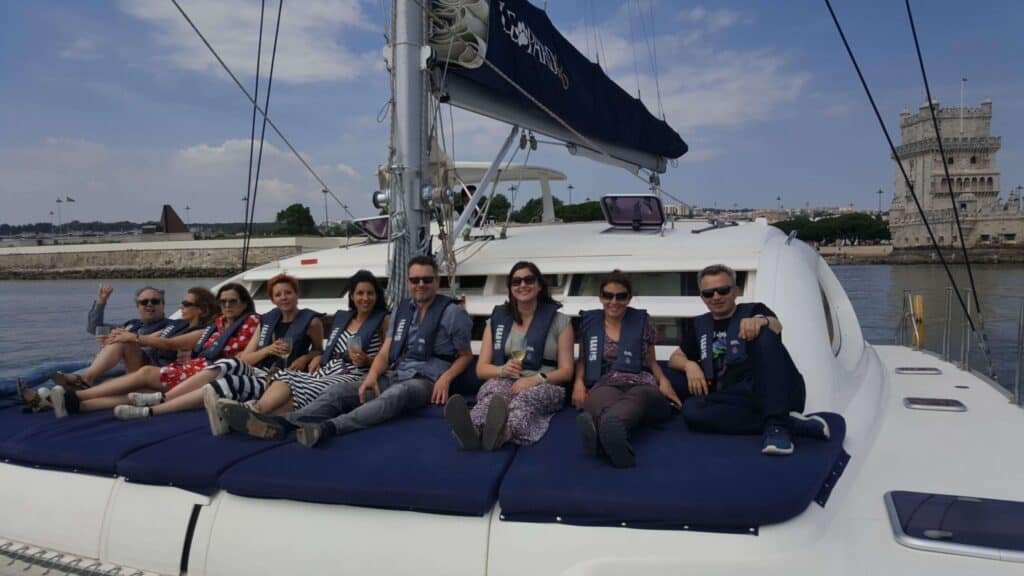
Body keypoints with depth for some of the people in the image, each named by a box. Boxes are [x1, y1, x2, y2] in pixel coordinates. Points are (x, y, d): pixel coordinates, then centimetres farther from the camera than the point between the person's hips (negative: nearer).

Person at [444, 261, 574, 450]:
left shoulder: (559, 321, 8)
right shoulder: (497, 319, 15)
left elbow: (566, 371, 3)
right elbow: (481, 369, 12)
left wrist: (536, 379, -17)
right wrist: (503, 370, -12)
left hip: (544, 386, -1)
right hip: (504, 382, 2)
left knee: (529, 395, -40)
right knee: (494, 391, -37)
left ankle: (503, 431, -73)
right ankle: (474, 429, -71)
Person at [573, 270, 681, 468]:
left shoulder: (642, 321, 16)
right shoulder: (588, 321, 18)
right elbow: (583, 359, 22)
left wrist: (663, 380, -1)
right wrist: (579, 381, 1)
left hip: (640, 383, 0)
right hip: (605, 385, 1)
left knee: (637, 399, -43)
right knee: (602, 398, -43)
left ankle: (598, 424, -78)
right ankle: (608, 431, -79)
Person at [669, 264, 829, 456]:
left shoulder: (754, 310, 12)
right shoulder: (701, 325, 25)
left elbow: (776, 326, -11)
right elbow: (675, 358, 27)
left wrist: (761, 321, -37)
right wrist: (689, 365, 2)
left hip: (781, 393, -3)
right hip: (737, 400, 3)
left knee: (762, 332, -27)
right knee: (691, 409, -29)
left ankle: (776, 424, -36)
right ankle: (791, 422, -25)